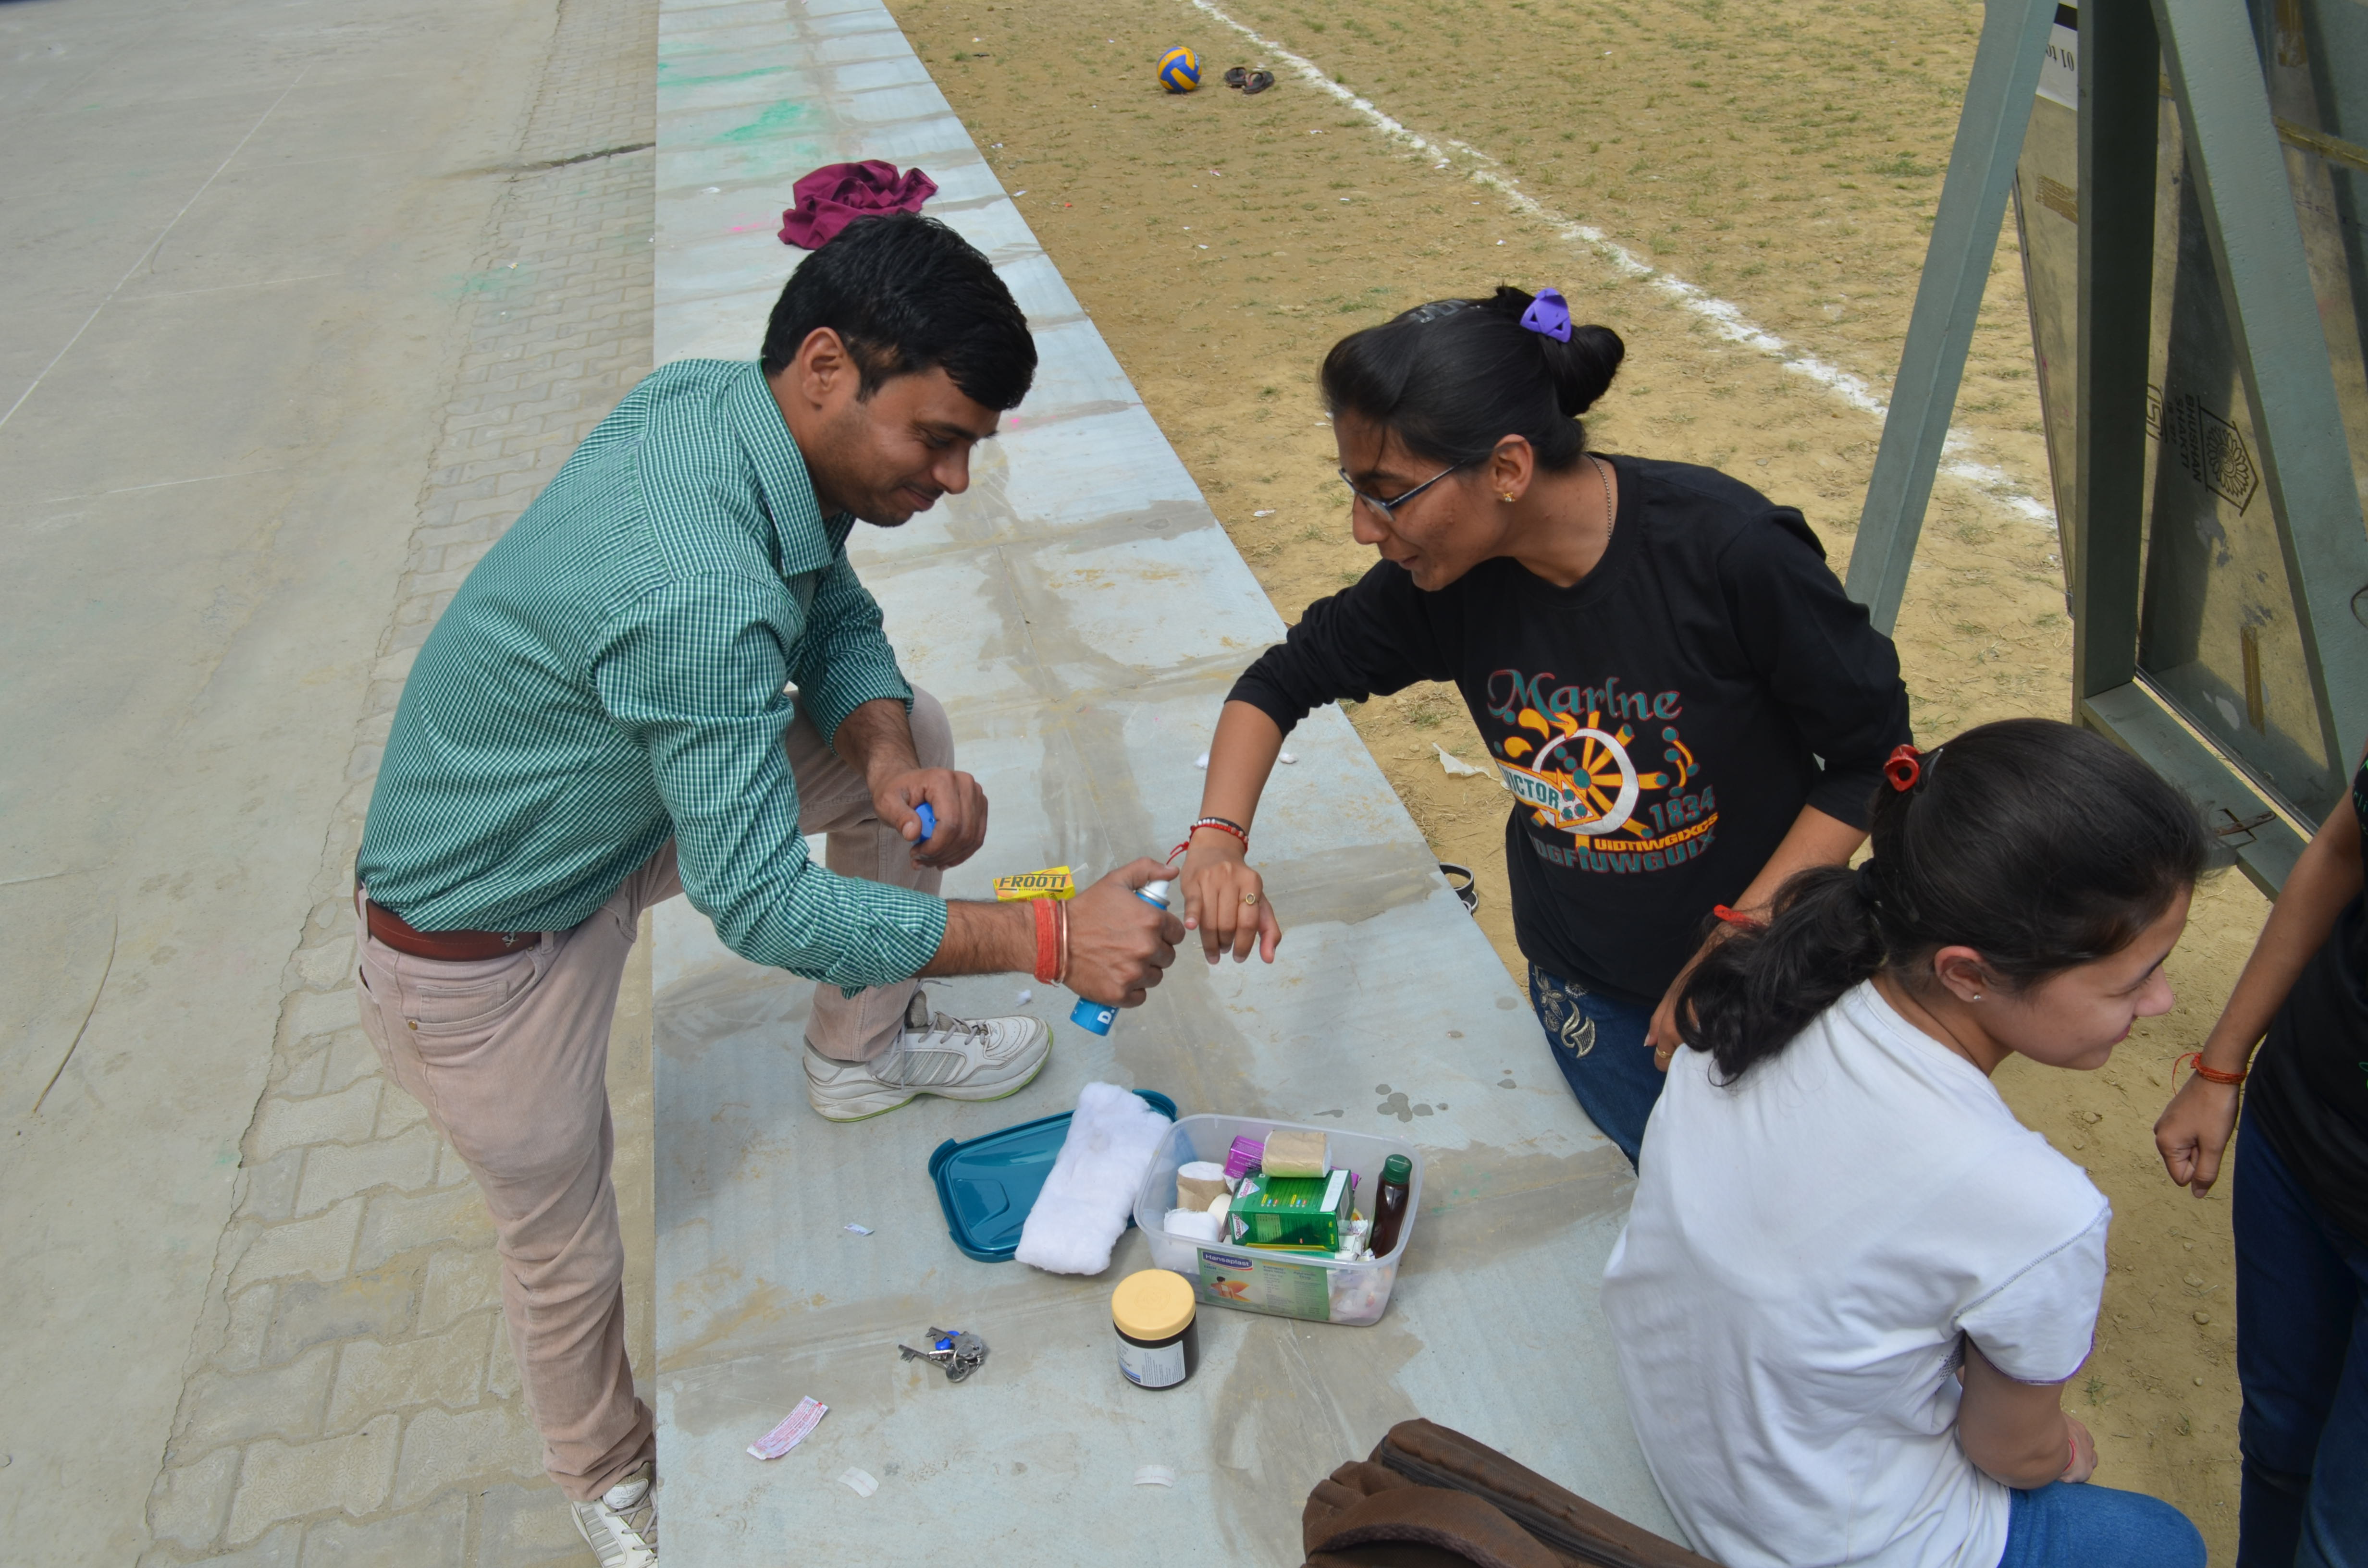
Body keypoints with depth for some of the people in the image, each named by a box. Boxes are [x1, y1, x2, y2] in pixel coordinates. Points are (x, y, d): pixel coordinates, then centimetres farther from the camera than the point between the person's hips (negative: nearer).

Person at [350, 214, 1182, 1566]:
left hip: (622, 801, 8)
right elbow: (764, 907, -35)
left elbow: (840, 617, 2)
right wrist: (1048, 939, -32)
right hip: (487, 937, -8)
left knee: (920, 732, 6)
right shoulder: (697, 589, -40)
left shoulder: (715, 402, -13)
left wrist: (888, 762, -19)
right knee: (569, 1250, 12)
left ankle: (862, 1050, 26)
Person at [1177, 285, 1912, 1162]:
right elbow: (1287, 678, -1)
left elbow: (1872, 756, -18)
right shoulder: (1445, 579, -16)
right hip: (1582, 991, 3)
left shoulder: (1730, 552, -28)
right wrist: (1218, 840, -18)